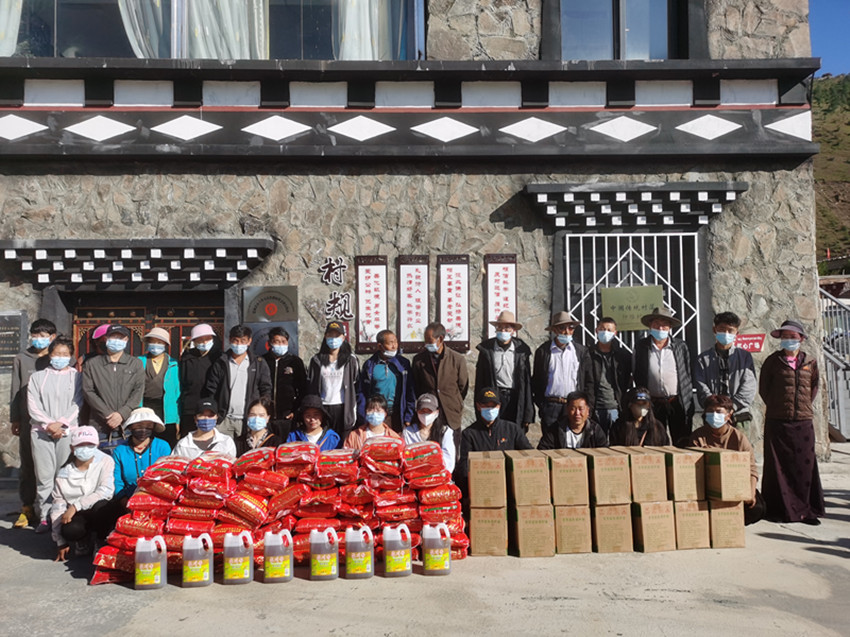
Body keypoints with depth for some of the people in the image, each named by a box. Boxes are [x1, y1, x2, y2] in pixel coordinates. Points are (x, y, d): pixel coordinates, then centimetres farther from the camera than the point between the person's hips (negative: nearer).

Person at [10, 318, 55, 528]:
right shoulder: (21, 359, 9)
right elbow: (16, 391, 10)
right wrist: (14, 420, 7)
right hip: (29, 421, 2)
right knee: (27, 464, 6)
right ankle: (27, 508, 14)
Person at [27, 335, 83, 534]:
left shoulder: (76, 377, 9)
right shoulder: (37, 377, 14)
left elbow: (77, 404, 1)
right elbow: (33, 405, 5)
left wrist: (61, 423, -10)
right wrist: (48, 424, -7)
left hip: (68, 431, -1)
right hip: (41, 432, 1)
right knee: (44, 476, -2)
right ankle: (44, 517, 4)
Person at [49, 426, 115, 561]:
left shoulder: (105, 461, -6)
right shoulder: (63, 473, 0)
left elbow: (106, 491, -19)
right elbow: (58, 506, 1)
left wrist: (76, 506, -23)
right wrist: (61, 543, 0)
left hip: (100, 514, -1)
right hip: (77, 516, 1)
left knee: (101, 505, -36)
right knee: (69, 530, -33)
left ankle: (102, 544, -6)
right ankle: (83, 542, 6)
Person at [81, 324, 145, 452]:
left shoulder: (136, 364, 12)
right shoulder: (92, 364, 12)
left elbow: (138, 392, 4)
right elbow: (88, 391, 3)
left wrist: (122, 413, -10)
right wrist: (108, 414, -8)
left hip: (128, 425, 0)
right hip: (100, 427, 0)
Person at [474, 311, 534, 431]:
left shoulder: (521, 350, 5)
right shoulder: (486, 350, 4)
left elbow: (527, 382, 6)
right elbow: (480, 382, 5)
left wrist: (528, 414, 3)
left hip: (515, 399, 1)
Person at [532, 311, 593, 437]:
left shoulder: (581, 351, 8)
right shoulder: (543, 351, 4)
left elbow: (588, 381, 9)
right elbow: (536, 381, 8)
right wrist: (541, 405, 1)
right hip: (550, 406, -1)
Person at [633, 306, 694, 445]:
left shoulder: (680, 346, 3)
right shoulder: (641, 346, 2)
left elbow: (688, 376, 5)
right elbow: (637, 377, 6)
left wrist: (689, 405, 1)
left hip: (678, 403, 0)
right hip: (653, 404, 0)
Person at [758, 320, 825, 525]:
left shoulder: (810, 362, 8)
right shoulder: (772, 361, 2)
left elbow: (814, 385, 20)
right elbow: (764, 389, 7)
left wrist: (806, 405, 12)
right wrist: (776, 407, 5)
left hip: (803, 421, 2)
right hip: (777, 421, -2)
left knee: (805, 465, 4)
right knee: (778, 466, 1)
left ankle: (806, 510, 14)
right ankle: (779, 509, 9)